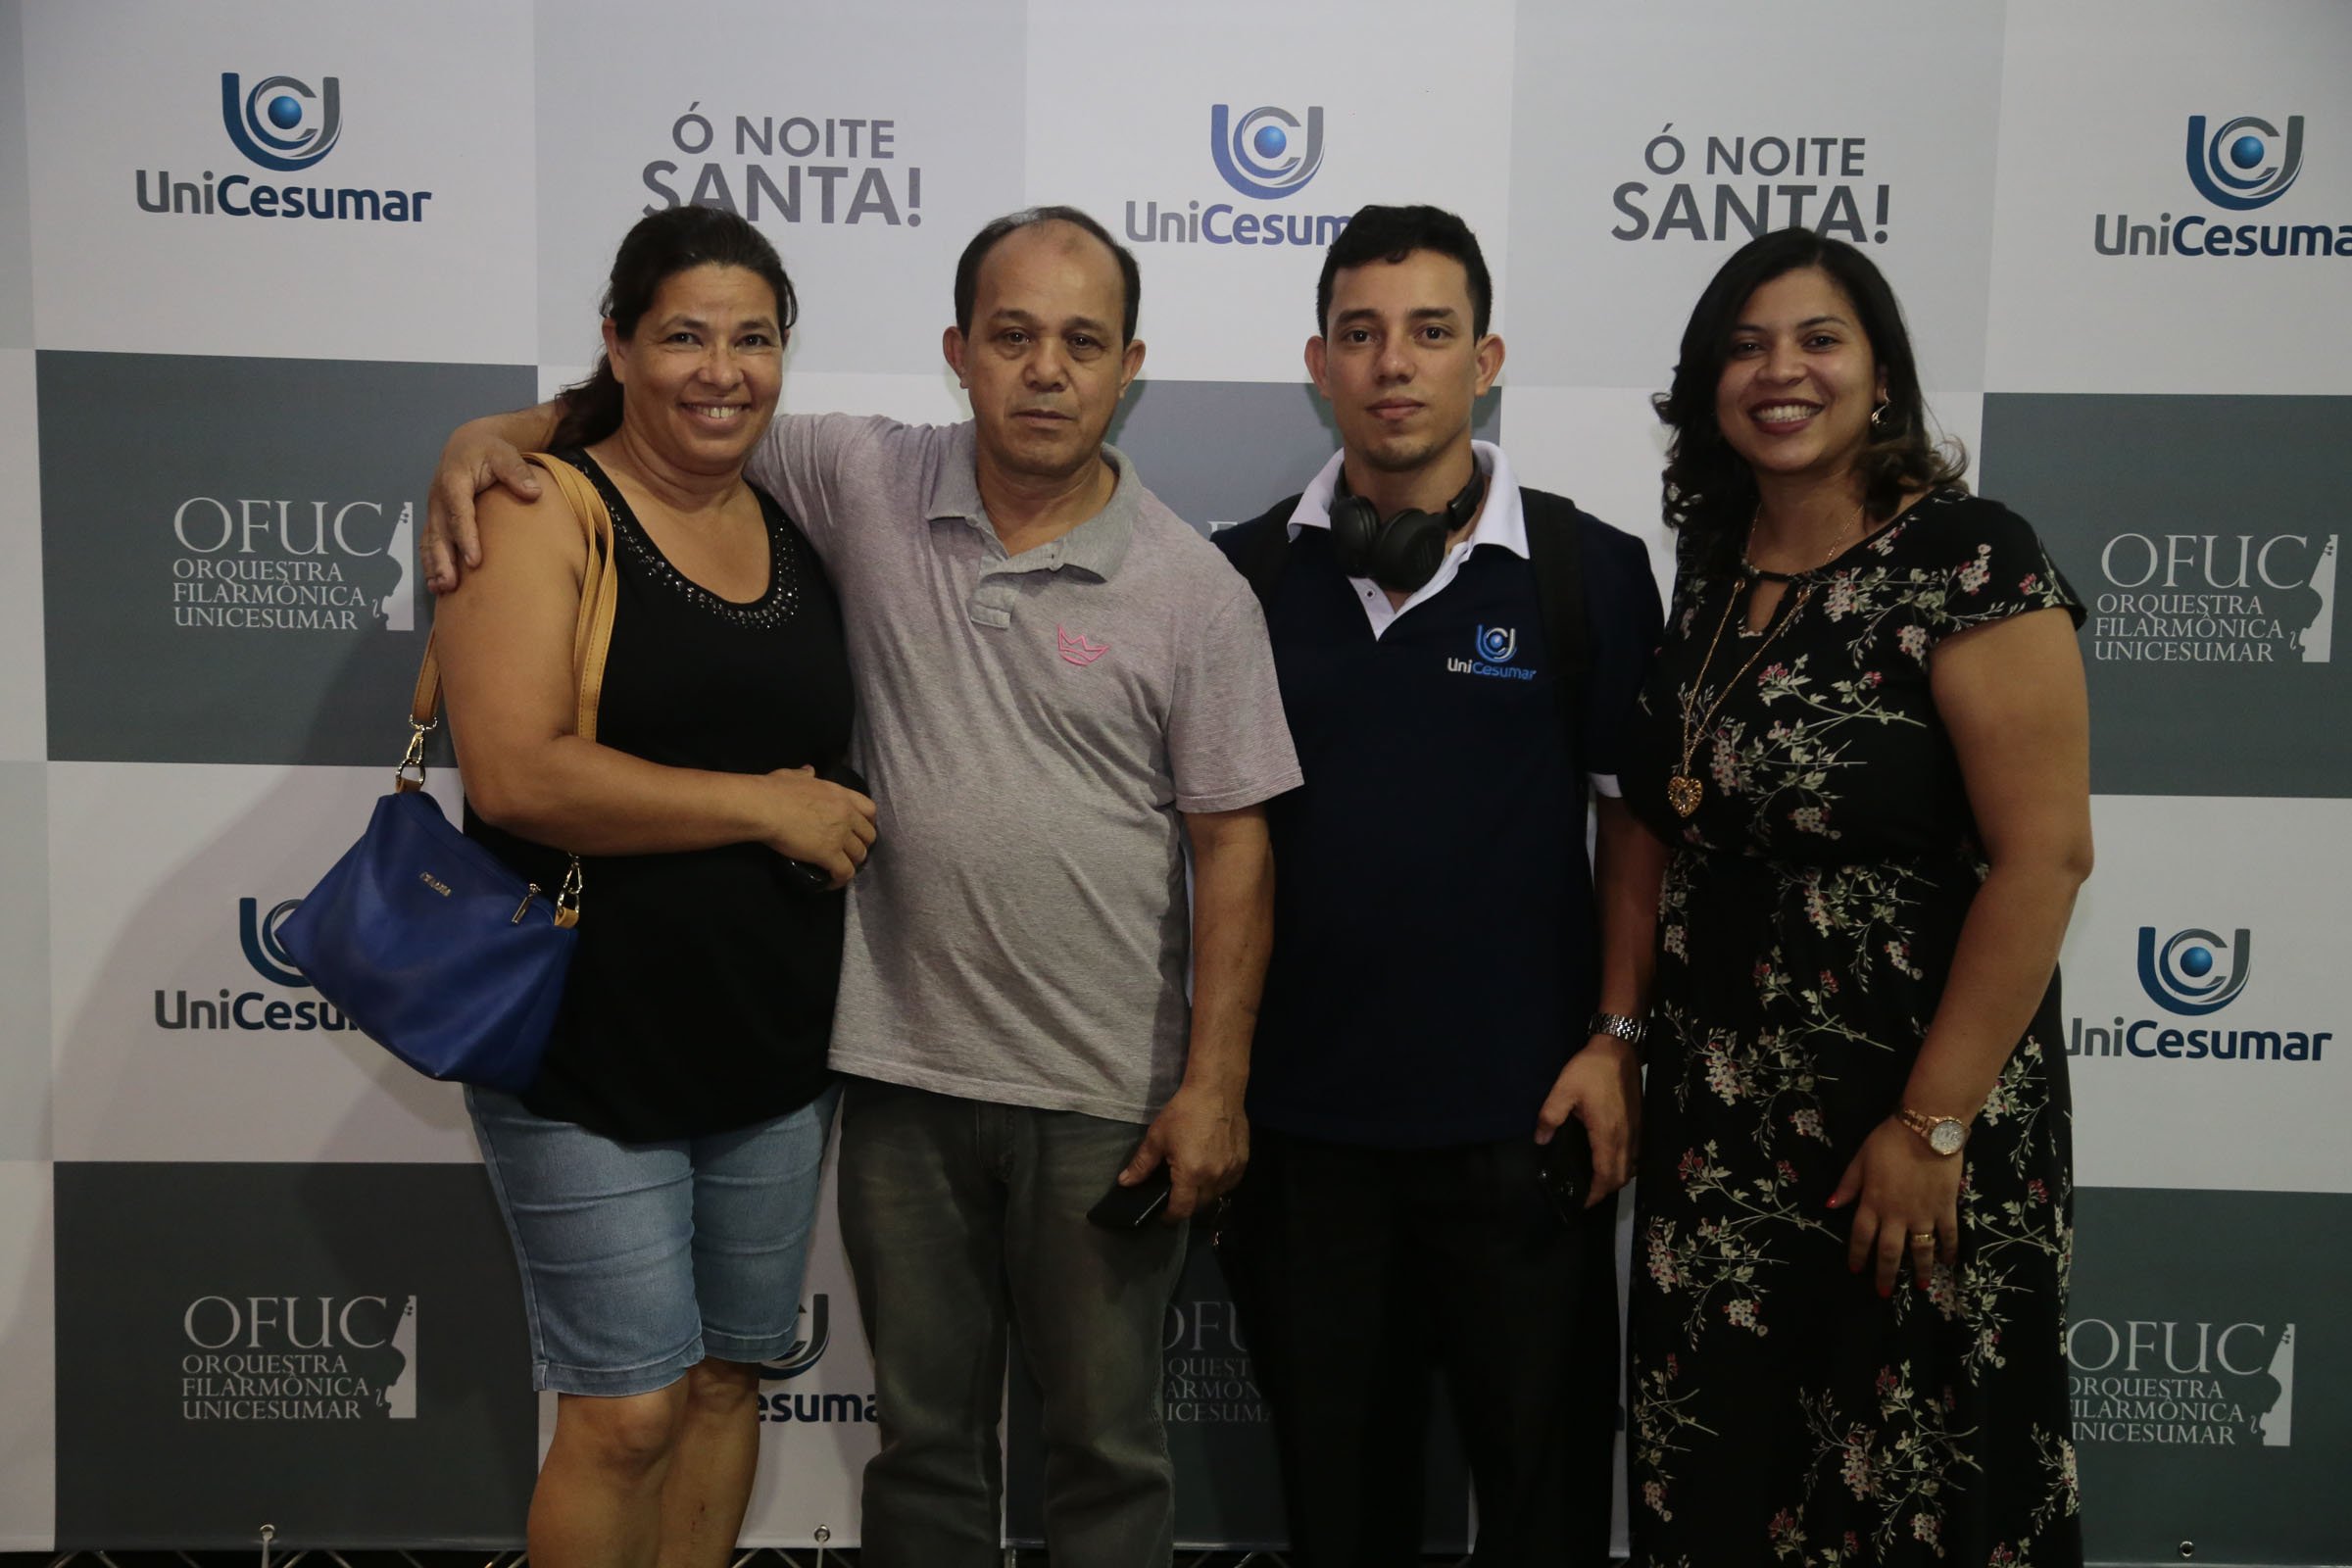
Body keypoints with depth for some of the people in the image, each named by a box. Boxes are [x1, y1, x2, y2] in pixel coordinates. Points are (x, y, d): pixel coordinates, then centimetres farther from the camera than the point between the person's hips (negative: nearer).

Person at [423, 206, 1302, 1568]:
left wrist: (1215, 1081, -8)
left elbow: (1234, 845, -5)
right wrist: (497, 433, -7)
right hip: (907, 1072, 2)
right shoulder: (867, 484, -1)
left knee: (1109, 1444, 14)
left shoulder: (1196, 590, -6)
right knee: (924, 1433, 19)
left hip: (1108, 1098, -2)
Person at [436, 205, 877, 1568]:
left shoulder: (796, 528, 9)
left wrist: (848, 814, 3)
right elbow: (515, 771, -21)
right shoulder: (543, 514, -8)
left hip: (778, 1040, 6)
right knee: (629, 1411, -1)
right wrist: (767, 807, -17)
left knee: (730, 1376, 15)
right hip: (590, 1041, -5)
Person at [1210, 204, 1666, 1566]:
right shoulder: (1248, 574, 3)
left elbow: (1638, 818, 1)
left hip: (1523, 1112, -2)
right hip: (1301, 1110, 2)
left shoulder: (1590, 570, -3)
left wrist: (1615, 1039, -5)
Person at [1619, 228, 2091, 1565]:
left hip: (1911, 1119, -5)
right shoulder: (1710, 563, 6)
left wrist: (1935, 1123, -17)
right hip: (1722, 1122, 6)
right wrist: (1631, 1041, 7)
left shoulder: (1970, 561, -14)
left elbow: (2045, 855, -17)